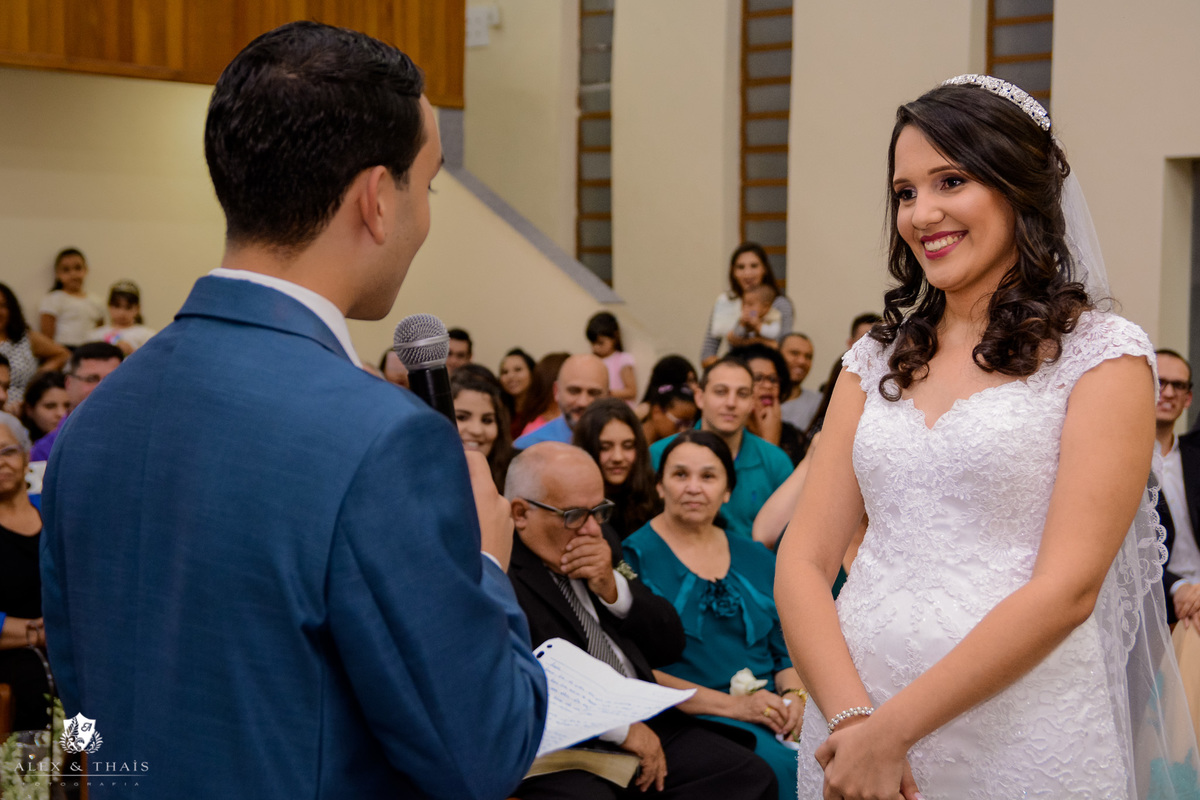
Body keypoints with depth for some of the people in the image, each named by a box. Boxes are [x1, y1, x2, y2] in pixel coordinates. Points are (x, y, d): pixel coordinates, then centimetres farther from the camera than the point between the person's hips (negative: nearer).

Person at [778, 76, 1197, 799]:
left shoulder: (1102, 354, -4)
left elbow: (1067, 589, -13)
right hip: (851, 711, 4)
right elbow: (802, 563, 2)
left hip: (1020, 739, -4)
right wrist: (851, 717, -14)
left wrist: (892, 730, -16)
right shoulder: (876, 362, 9)